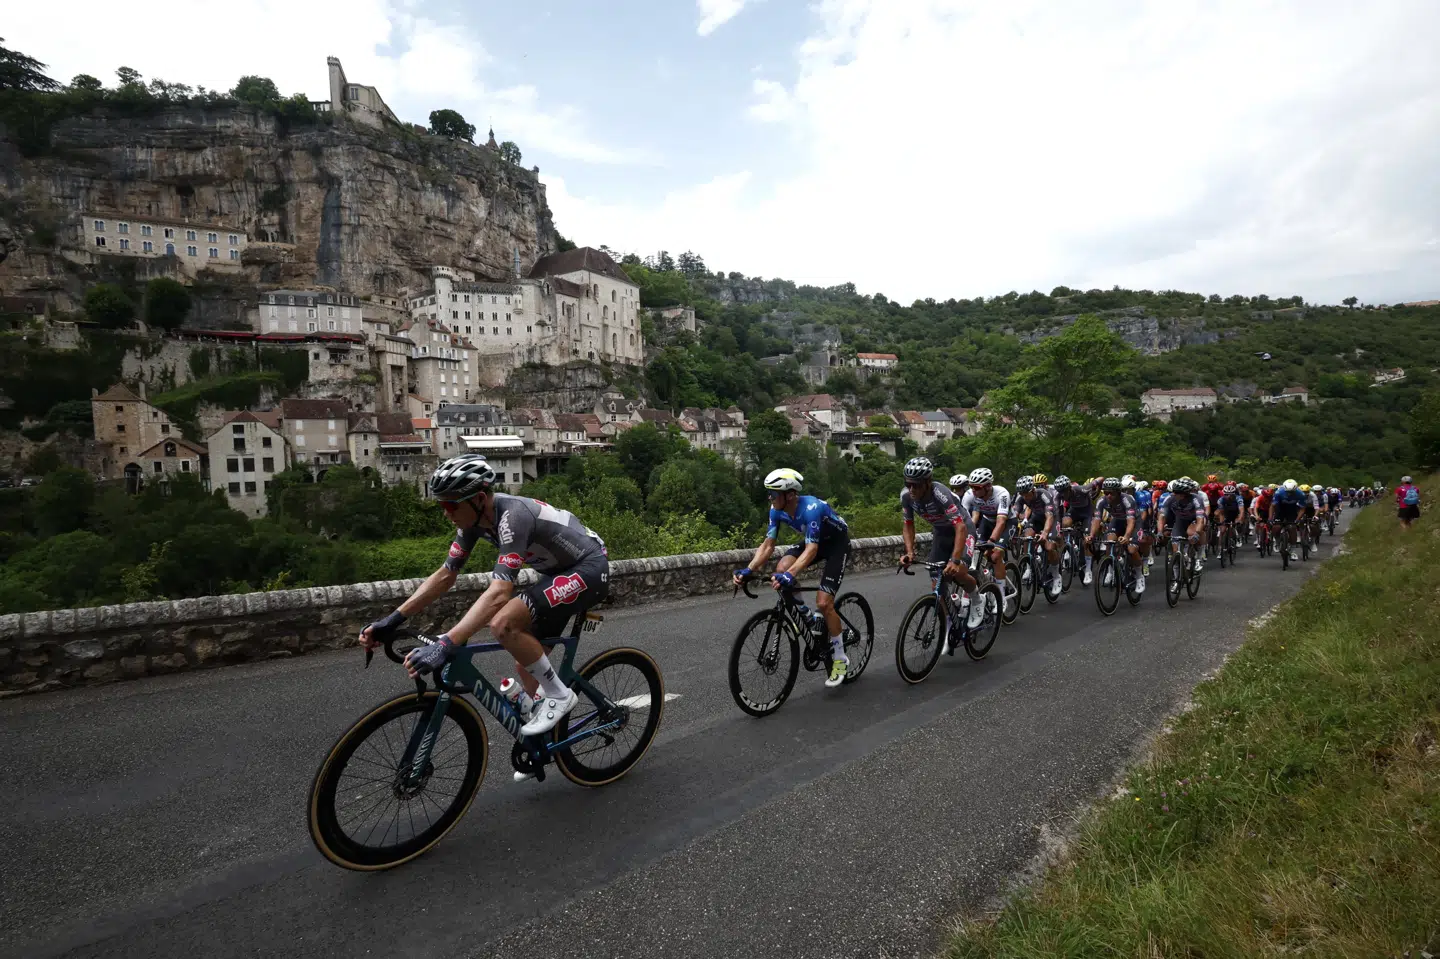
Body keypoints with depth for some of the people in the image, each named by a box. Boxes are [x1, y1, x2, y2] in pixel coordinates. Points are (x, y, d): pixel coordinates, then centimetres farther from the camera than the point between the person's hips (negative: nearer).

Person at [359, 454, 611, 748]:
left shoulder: (513, 516, -31)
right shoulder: (475, 516, -5)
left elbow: (499, 593, -40)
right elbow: (445, 575, 0)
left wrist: (445, 645, -47)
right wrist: (392, 620, -6)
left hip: (589, 569, -9)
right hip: (560, 571, 9)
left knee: (503, 624, -24)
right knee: (526, 660, 10)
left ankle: (559, 694, -6)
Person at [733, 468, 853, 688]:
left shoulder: (811, 508, -37)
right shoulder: (777, 510, -16)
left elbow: (811, 549, -45)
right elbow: (768, 544, -14)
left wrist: (790, 575, -58)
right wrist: (748, 570, -28)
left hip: (837, 542, -7)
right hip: (815, 541, 7)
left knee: (823, 603, -16)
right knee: (781, 570, -20)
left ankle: (840, 659, 4)